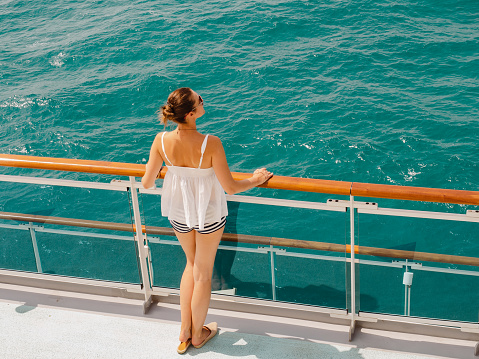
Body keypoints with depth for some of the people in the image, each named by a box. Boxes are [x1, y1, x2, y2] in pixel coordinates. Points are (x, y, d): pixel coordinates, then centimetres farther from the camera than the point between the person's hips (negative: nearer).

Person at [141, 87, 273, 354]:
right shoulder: (210, 144, -30)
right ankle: (198, 334, 37)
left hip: (178, 212, 4)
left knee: (192, 264, 28)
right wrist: (256, 180, -4)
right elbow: (230, 187, -23)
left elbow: (147, 183, -9)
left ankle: (185, 333, 33)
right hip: (208, 214, -3)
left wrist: (154, 177, 15)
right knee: (203, 273, 18)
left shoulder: (162, 141, -19)